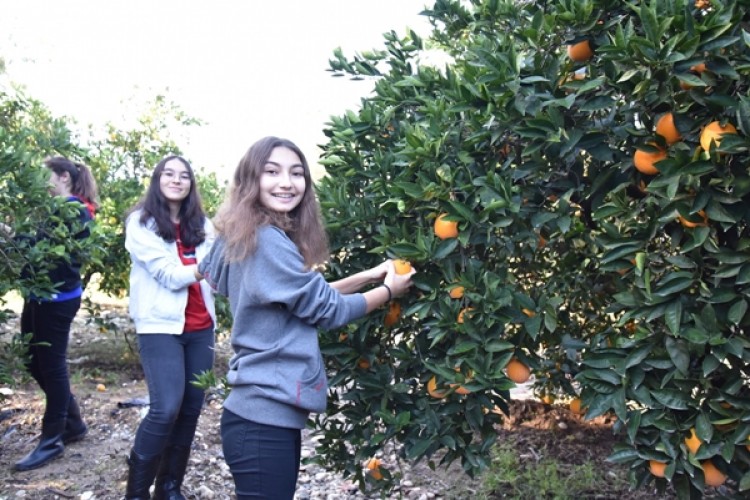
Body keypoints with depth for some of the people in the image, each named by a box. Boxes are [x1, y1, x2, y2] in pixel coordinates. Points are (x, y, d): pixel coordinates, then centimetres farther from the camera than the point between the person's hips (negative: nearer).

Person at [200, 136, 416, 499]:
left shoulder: (250, 237, 11)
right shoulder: (267, 240, -18)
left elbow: (309, 295, 18)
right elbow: (326, 309, -10)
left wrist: (367, 277, 13)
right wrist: (388, 291, 4)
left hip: (263, 411, 10)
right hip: (266, 417, -10)